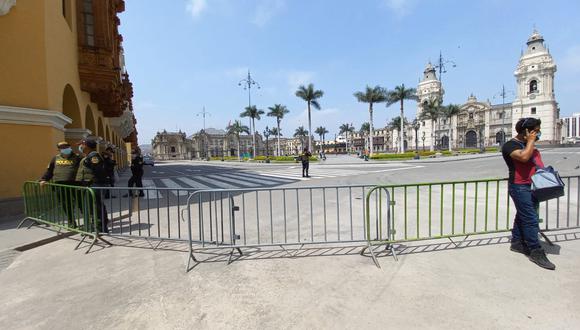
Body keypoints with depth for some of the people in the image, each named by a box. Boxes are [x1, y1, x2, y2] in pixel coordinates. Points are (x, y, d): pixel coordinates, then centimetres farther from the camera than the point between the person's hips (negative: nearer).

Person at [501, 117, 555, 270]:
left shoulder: (529, 145, 17)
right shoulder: (510, 145, -12)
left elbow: (537, 163, 27)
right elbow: (524, 157, -29)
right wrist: (531, 140, -17)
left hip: (532, 187, 9)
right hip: (520, 187, -9)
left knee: (522, 216, 15)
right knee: (531, 219, -9)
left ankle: (517, 243, 26)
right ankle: (536, 252, -2)